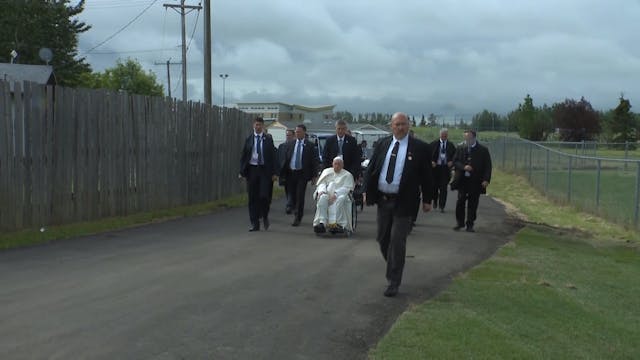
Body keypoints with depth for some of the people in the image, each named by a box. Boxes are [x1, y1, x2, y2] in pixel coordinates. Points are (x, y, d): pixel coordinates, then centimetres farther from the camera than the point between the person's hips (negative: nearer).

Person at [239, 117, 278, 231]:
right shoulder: (248, 139, 7)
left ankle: (265, 216, 18)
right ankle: (255, 223, 9)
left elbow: (273, 156, 4)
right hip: (252, 169, 1)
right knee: (253, 198, 3)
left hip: (265, 170, -1)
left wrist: (274, 172, -3)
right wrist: (242, 172, -1)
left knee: (264, 196, -9)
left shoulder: (268, 140, 5)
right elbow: (243, 156, 7)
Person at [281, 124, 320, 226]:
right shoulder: (290, 144, 9)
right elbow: (286, 159, 11)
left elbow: (314, 161, -2)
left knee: (300, 196, -6)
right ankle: (296, 213, 31)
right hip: (291, 173, 4)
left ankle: (298, 218, -1)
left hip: (302, 174, -4)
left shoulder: (310, 145, -2)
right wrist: (283, 173, 4)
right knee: (292, 196, 10)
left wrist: (314, 175, -7)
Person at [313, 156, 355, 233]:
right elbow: (321, 183, 14)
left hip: (340, 195, -2)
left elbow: (346, 188, 0)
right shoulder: (327, 171, 24)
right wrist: (321, 190, -10)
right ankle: (322, 223, -47)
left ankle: (338, 223, -50)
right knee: (323, 198, -34)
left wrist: (335, 194, -17)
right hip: (327, 194, 2)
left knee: (340, 199, -37)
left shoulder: (347, 175, 15)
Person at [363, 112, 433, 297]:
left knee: (397, 241, -5)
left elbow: (426, 175, 0)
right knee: (382, 239, 13)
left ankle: (393, 283, 4)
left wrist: (427, 200, 0)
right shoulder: (382, 144, 7)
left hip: (403, 202, -4)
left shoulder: (419, 148, -3)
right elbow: (370, 169, 10)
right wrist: (367, 191, 2)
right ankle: (393, 270, 35)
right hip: (383, 199, 4)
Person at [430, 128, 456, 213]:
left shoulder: (451, 145, 7)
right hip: (435, 167, 0)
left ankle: (441, 206, -2)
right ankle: (435, 201, 32)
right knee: (435, 186, 7)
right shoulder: (434, 144, 4)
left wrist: (452, 162, -7)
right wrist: (431, 161, -9)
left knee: (444, 188, -5)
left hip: (446, 168, 0)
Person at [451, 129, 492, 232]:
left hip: (476, 181, -2)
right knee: (460, 202, 1)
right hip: (462, 180, 2)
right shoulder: (460, 148, 6)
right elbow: (455, 161, 5)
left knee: (472, 204, 3)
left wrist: (486, 180, -12)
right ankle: (460, 223, 15)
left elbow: (487, 166, -2)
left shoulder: (483, 150, -1)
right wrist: (463, 167, -14)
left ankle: (470, 225, 11)